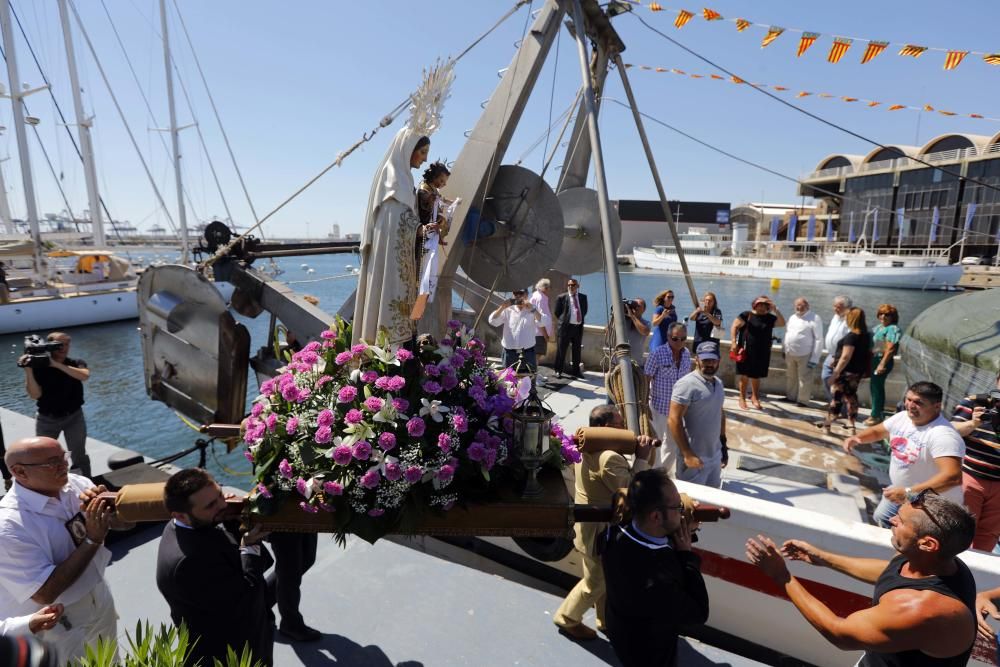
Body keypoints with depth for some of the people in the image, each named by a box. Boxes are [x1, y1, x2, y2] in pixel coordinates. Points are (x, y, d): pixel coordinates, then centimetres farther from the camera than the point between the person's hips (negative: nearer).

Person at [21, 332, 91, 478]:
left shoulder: (77, 364, -4)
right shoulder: (39, 367, -6)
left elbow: (84, 376, -26)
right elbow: (35, 394, -15)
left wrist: (56, 364, -29)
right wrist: (28, 370, -25)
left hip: (73, 417, -1)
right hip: (46, 419, 1)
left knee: (79, 456, 4)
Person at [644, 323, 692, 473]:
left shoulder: (687, 354, -1)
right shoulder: (657, 354, -18)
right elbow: (646, 380, -15)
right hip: (659, 405, -6)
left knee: (673, 441, 21)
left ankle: (665, 470, 42)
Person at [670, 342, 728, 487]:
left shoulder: (719, 383, 9)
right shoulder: (687, 384, -17)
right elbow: (674, 420, -20)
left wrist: (723, 445, 20)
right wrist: (687, 454, -22)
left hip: (715, 455, 8)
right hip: (695, 456, -7)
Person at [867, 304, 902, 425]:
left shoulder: (892, 329, -13)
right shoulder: (878, 327, 13)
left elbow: (890, 349, -20)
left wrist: (882, 364, -24)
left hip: (883, 361, -9)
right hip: (874, 359, 9)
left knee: (876, 387, -5)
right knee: (877, 387, 16)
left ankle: (876, 415, 4)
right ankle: (879, 413, 27)